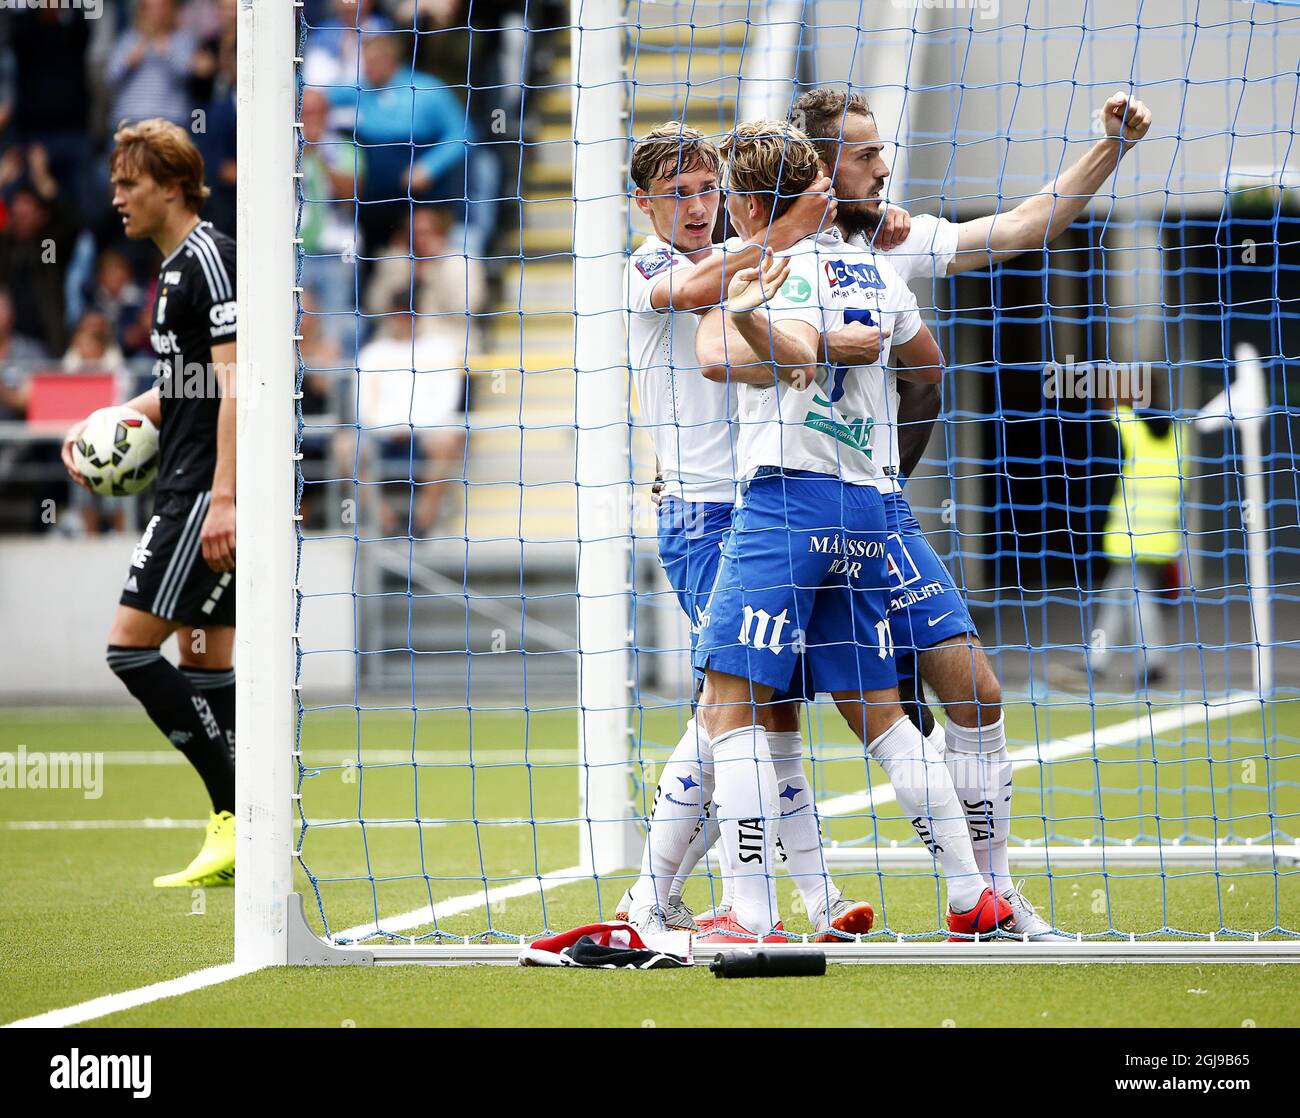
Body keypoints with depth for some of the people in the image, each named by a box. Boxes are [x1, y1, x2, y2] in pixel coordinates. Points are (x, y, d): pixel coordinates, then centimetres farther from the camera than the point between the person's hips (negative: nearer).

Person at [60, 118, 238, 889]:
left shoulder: (209, 258, -12)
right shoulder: (179, 265, 18)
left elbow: (234, 381, -19)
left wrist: (223, 497, -24)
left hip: (207, 492, -10)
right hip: (190, 486, 10)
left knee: (132, 647, -11)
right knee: (205, 661, 9)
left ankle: (240, 815, -10)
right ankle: (238, 836, 10)